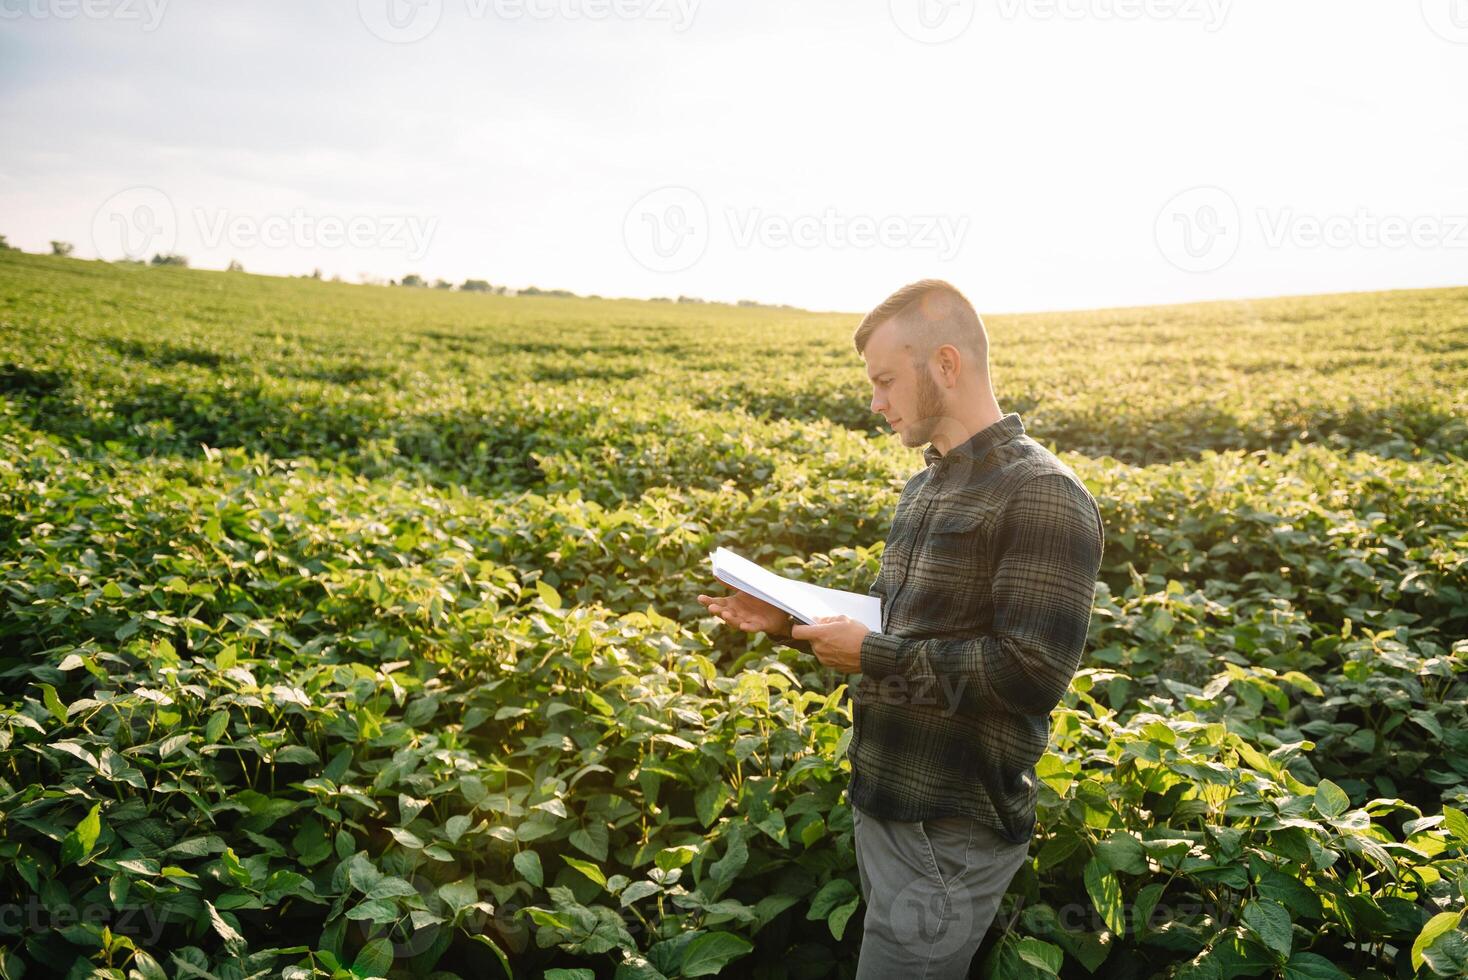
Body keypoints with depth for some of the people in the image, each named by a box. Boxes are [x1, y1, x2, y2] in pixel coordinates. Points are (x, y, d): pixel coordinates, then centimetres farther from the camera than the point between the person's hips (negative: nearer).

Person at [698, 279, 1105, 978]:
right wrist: (790, 622, 6)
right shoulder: (923, 489, 11)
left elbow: (1034, 676, -25)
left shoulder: (1043, 497, -18)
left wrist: (872, 655, -20)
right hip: (882, 811, 9)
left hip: (950, 840, -9)